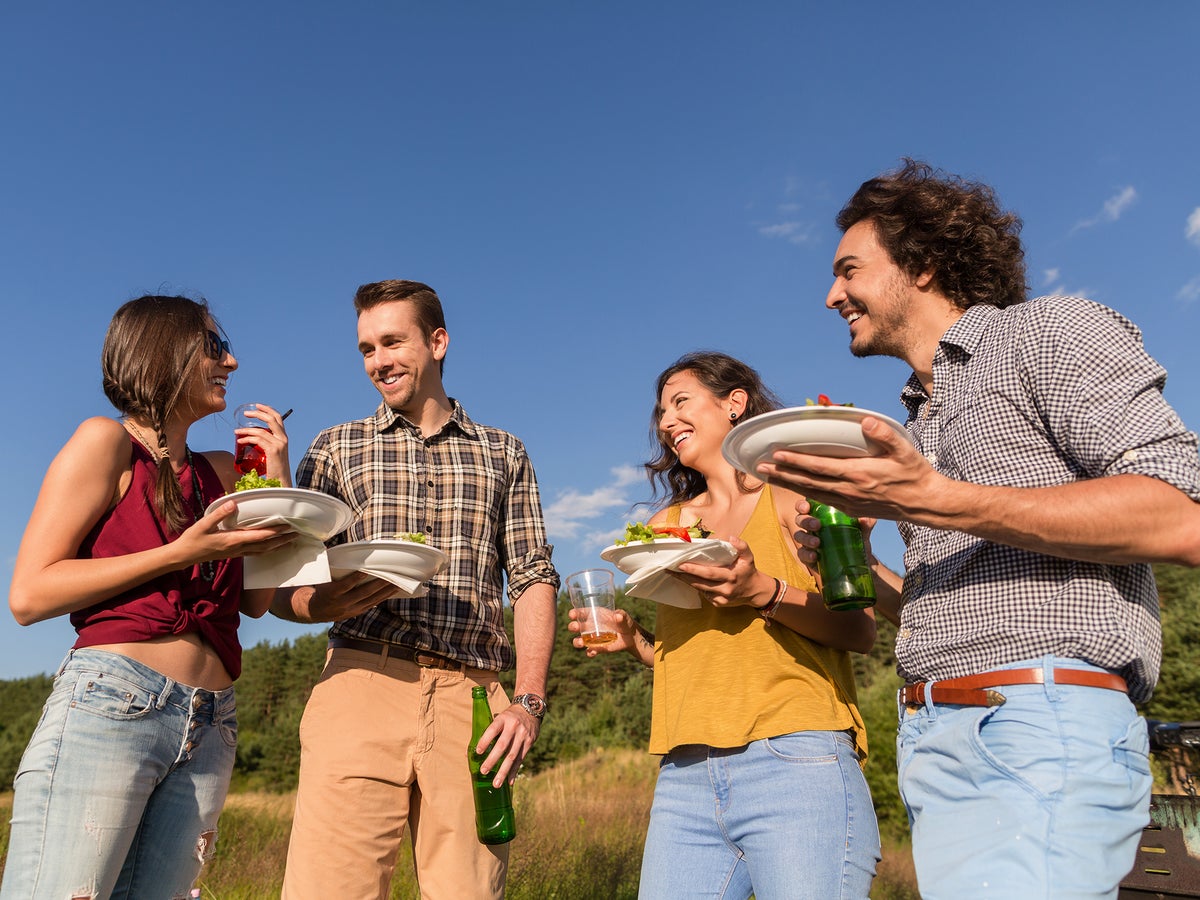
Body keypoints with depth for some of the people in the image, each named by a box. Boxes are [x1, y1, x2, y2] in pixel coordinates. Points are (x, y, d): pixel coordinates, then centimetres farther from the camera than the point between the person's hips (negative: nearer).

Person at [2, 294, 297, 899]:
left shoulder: (221, 471, 18)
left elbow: (257, 600, 13)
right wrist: (180, 553, -12)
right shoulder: (107, 441, 1)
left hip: (208, 730, 6)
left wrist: (277, 480, 8)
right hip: (110, 705, -5)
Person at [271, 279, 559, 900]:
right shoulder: (337, 447, 14)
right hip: (362, 684, 0)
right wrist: (327, 603, -14)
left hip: (470, 702, 1)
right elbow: (282, 587, 10)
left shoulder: (504, 454, 16)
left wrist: (528, 702, -3)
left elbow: (533, 579, 10)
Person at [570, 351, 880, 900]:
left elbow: (861, 629, -5)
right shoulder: (665, 524, 17)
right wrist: (633, 642, 3)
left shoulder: (794, 498, 4)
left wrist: (763, 592, -18)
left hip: (795, 758, -4)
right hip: (685, 776, 5)